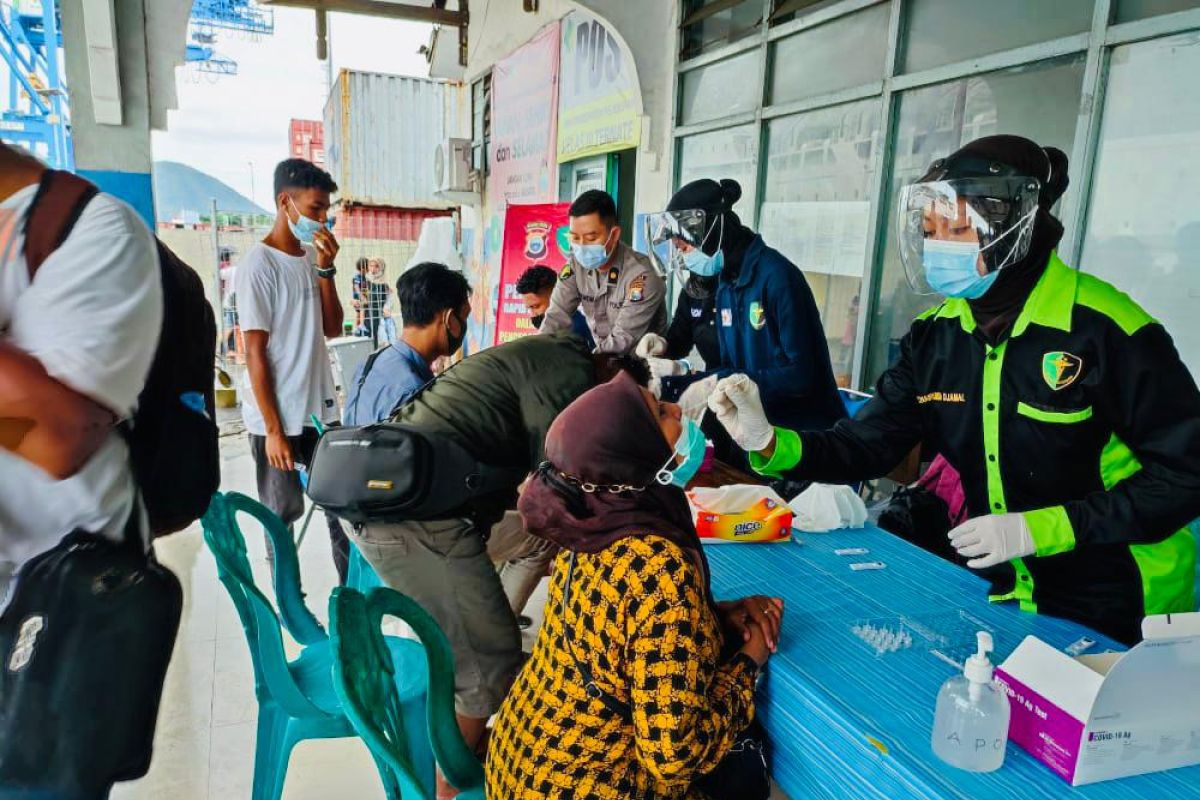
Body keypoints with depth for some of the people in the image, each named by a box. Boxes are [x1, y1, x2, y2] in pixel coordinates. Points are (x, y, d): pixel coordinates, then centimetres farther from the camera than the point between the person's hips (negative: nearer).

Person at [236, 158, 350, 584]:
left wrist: (326, 268, -6)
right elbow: (254, 353, -14)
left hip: (319, 411, 6)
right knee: (283, 514, 8)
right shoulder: (259, 264, -13)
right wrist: (273, 429, -15)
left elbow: (332, 329, 6)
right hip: (277, 418, -6)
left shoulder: (311, 258, 7)